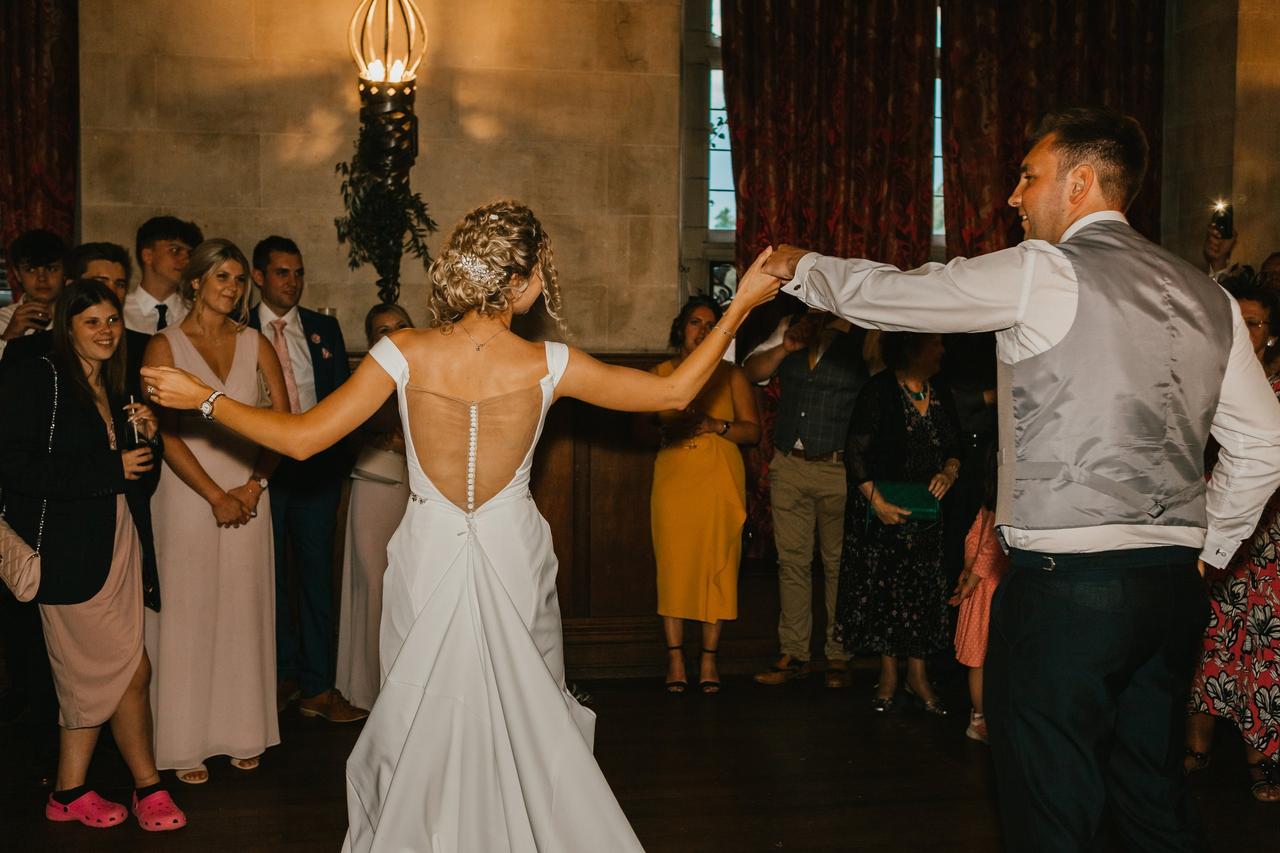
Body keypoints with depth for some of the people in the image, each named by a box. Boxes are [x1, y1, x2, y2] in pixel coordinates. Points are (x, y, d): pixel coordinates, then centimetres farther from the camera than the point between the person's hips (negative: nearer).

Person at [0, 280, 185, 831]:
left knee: (93, 674, 9)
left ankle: (70, 792, 21)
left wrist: (145, 438, -3)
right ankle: (148, 788, 13)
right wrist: (111, 468, -16)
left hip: (117, 544, 7)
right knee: (131, 671, -3)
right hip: (69, 550, -7)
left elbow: (139, 483, 17)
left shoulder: (113, 392, 16)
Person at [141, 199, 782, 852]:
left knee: (421, 720, 16)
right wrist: (740, 307, 4)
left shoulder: (406, 354, -14)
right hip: (513, 555, 0)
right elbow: (673, 392, -5)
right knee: (531, 717, 17)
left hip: (428, 558, 1)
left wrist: (203, 398, 1)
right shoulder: (546, 365, -14)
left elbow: (301, 437, -12)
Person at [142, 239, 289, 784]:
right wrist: (216, 496, -11)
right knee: (187, 611, 1)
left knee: (243, 610, 7)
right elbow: (166, 432, -8)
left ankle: (242, 732, 18)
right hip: (188, 491, -3)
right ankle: (186, 742, 11)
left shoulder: (254, 344, 7)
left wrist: (254, 483, -8)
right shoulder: (165, 345, -2)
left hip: (247, 491, 3)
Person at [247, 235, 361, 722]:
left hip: (316, 466, 2)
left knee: (316, 572, 3)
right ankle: (283, 675, 21)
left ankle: (317, 687, 7)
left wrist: (337, 457, -1)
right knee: (270, 573, 8)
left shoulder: (324, 329, 10)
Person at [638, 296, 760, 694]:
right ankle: (675, 657, 4)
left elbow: (753, 430, 4)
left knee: (717, 566, -3)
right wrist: (665, 429, -9)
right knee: (673, 565, -4)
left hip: (720, 482, -1)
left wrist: (715, 425, -12)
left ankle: (709, 658, 5)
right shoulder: (661, 373, 13)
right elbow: (642, 425, 13)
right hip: (672, 479, 1)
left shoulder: (731, 375, 9)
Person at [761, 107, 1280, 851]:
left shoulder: (1043, 272, -8)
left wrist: (802, 266, 18)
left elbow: (892, 294, 1)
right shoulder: (1208, 296, 12)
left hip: (1064, 586, -7)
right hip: (1173, 588, 7)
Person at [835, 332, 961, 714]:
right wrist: (877, 502, -19)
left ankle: (918, 675, 13)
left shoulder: (941, 394, 7)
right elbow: (855, 453, -12)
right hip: (883, 508, -4)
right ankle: (888, 674, 15)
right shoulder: (879, 390, -10)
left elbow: (955, 447, 16)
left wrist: (949, 471, -6)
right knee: (884, 586, 2)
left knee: (924, 589, 4)